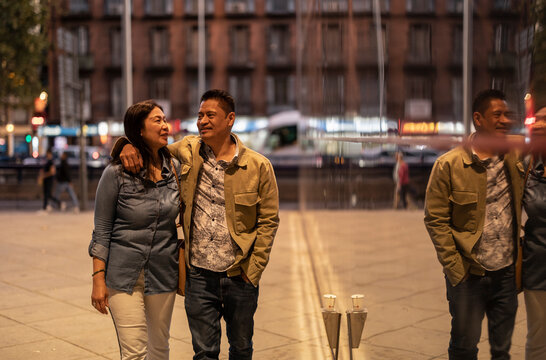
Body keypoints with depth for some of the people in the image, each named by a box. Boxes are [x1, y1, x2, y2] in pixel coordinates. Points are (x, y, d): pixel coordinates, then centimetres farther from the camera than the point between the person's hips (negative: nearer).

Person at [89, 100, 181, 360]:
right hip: (124, 274, -4)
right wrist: (98, 278, -9)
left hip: (163, 272, 4)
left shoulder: (175, 168, 4)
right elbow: (102, 230, -5)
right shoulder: (117, 173, -8)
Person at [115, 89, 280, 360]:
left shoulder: (258, 166, -5)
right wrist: (129, 145, -7)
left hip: (239, 276, 0)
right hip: (199, 275, 1)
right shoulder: (187, 151, 1)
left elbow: (269, 220, -2)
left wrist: (253, 270, -6)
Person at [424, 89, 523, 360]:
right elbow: (435, 219, -9)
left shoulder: (515, 158, 2)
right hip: (469, 276, -4)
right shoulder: (449, 164, -10)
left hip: (507, 273, 4)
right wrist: (455, 268, -12)